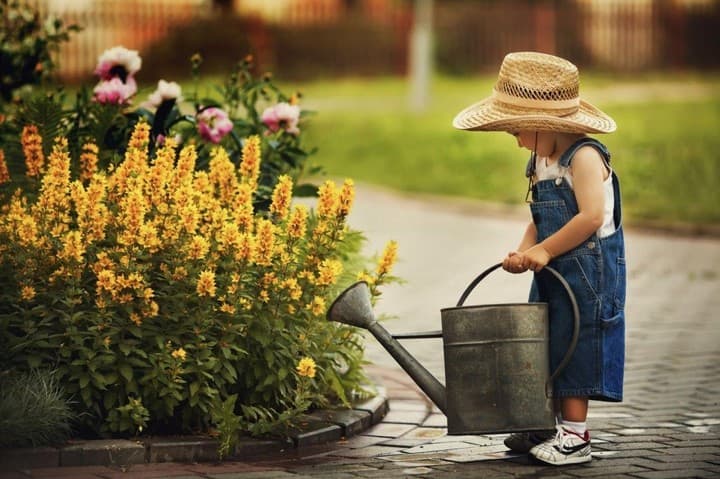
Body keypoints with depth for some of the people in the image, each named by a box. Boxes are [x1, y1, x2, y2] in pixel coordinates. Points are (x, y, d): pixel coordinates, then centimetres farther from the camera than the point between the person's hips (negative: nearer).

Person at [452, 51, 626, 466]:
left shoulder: (584, 157, -18)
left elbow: (592, 216, -27)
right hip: (553, 274, 9)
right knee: (549, 347, 13)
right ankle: (552, 426, 24)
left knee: (575, 351, -4)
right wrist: (524, 251, -6)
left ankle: (575, 436, 2)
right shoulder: (540, 163, 10)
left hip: (588, 271, -9)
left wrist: (544, 250, -23)